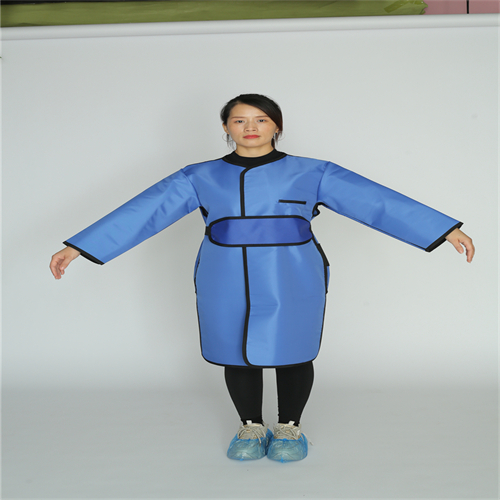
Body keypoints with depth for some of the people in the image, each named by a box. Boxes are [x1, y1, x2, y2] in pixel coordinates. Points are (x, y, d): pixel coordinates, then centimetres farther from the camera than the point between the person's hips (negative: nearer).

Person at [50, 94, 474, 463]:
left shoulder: (311, 173, 3)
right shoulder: (200, 177, 6)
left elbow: (374, 200, -2)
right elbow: (144, 211, 2)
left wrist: (447, 230, -8)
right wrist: (78, 247, -3)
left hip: (291, 283, -1)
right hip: (226, 285, 2)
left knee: (291, 353, 6)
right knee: (237, 354, 9)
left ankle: (289, 427, 29)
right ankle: (251, 427, 31)